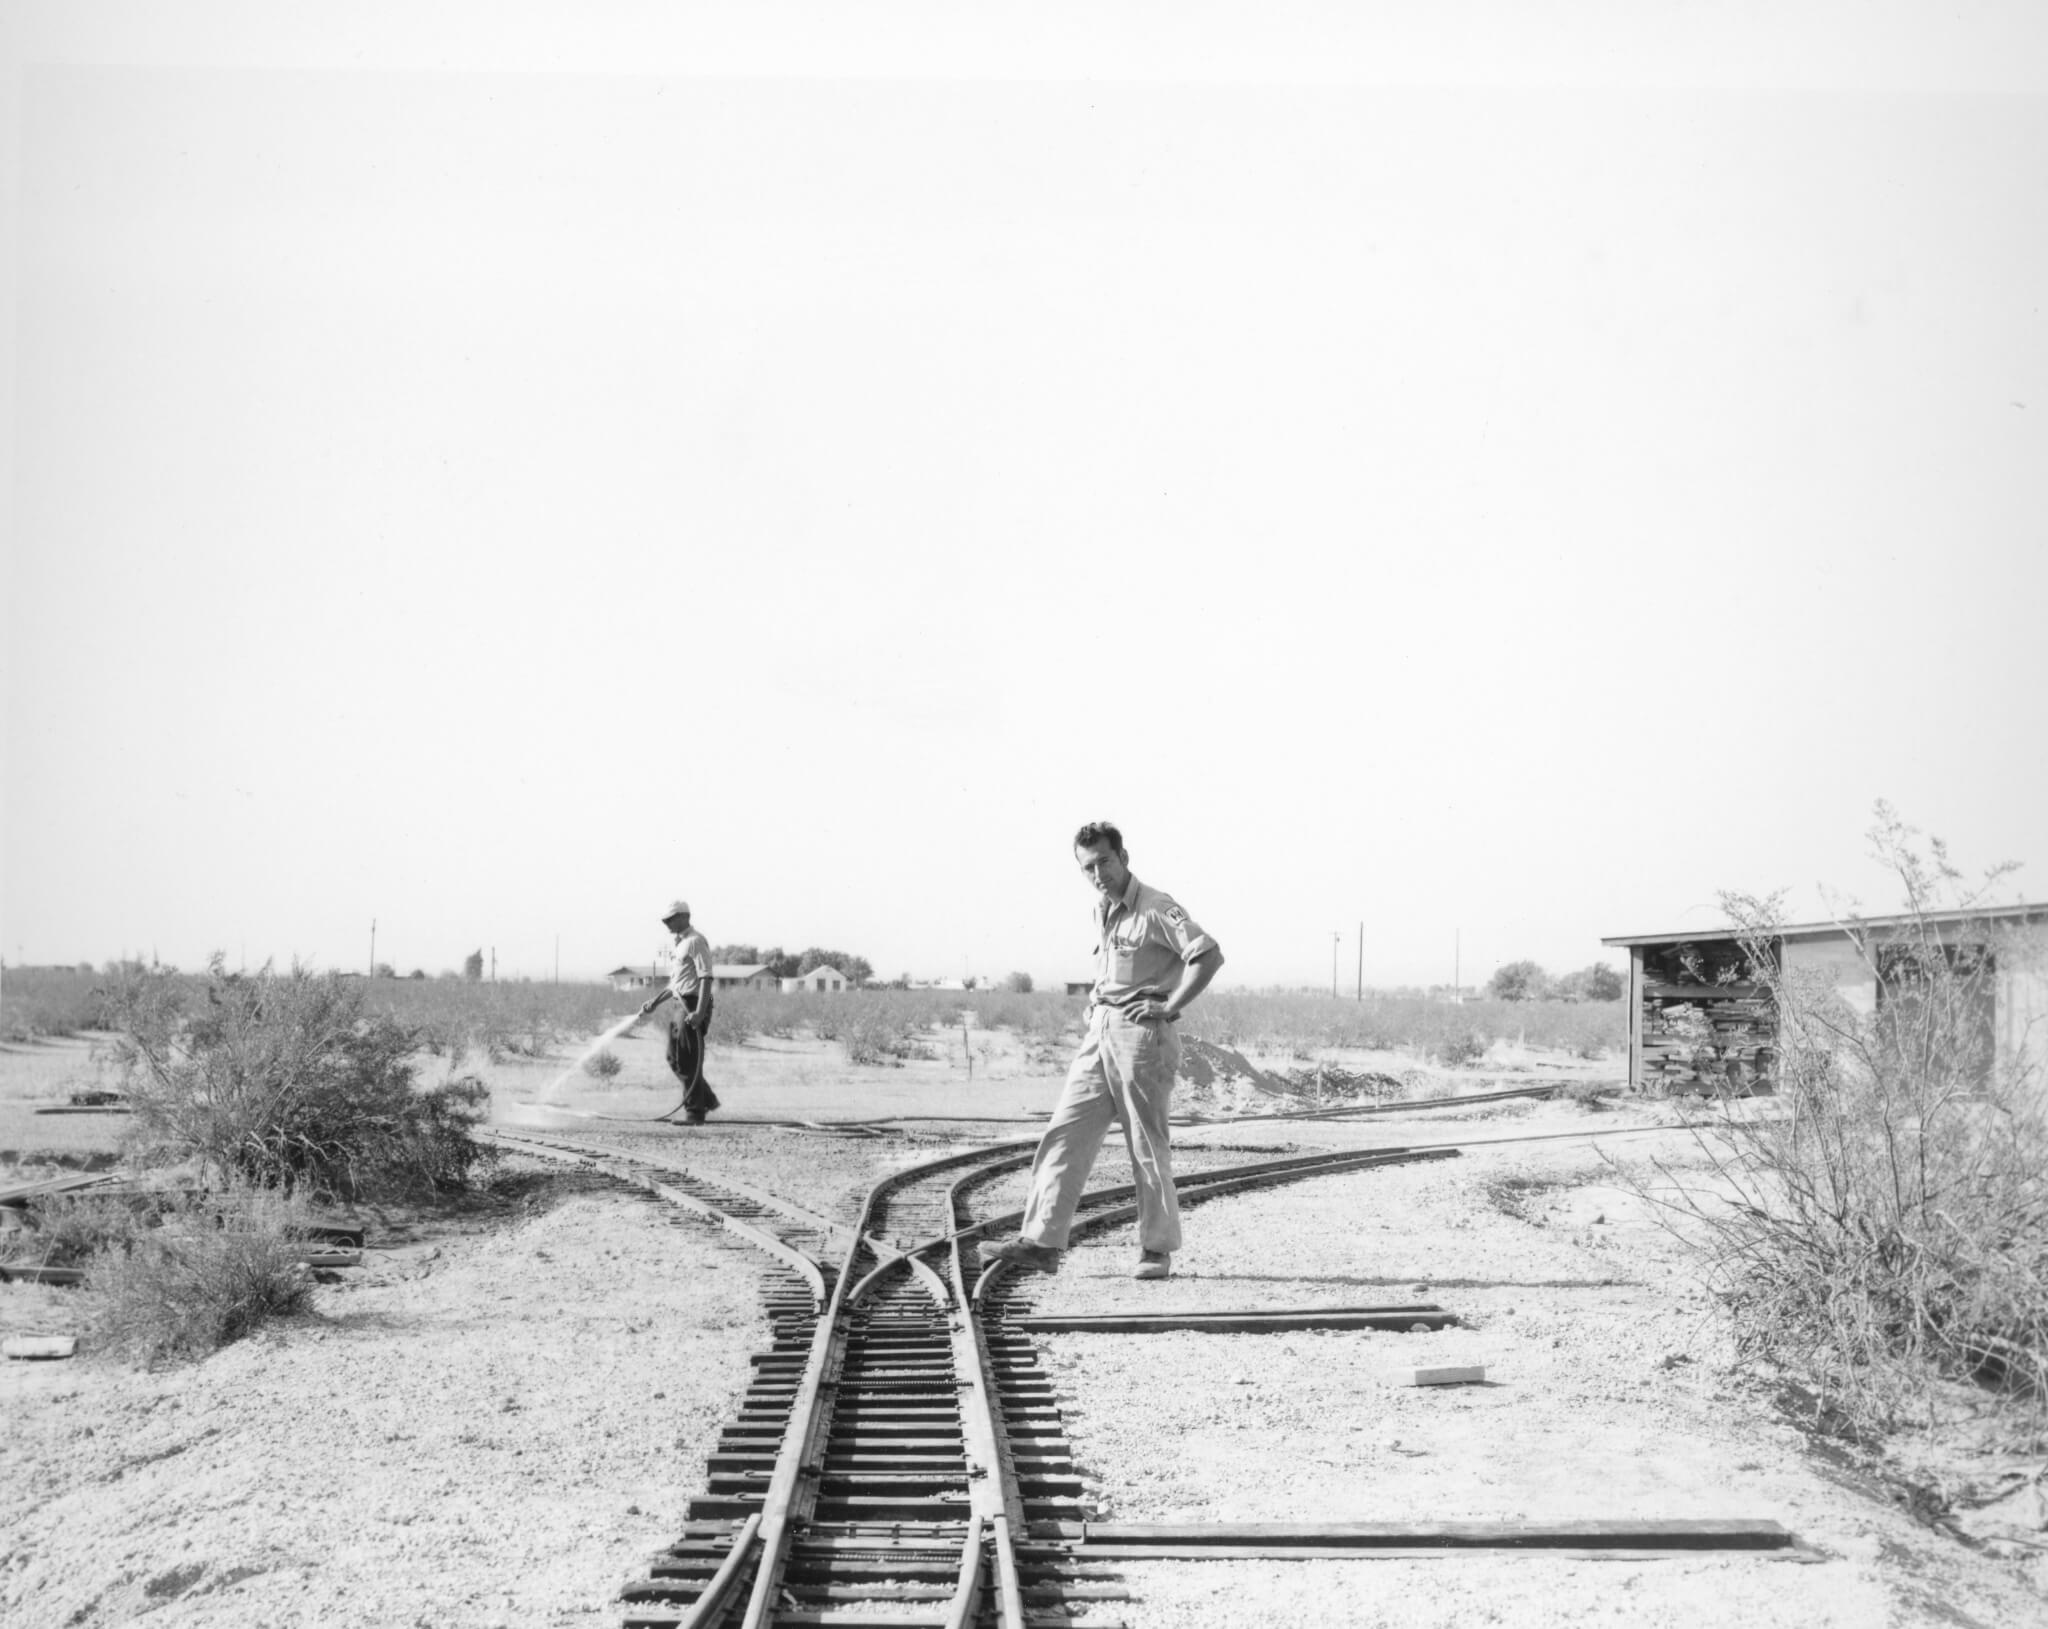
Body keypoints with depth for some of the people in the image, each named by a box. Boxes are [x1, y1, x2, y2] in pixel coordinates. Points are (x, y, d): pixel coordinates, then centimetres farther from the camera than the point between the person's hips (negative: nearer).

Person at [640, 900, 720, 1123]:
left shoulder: (695, 941, -12)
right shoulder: (674, 943, 17)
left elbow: (706, 978, -20)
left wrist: (699, 1012, -28)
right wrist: (655, 1003, 21)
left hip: (692, 1006, -9)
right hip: (679, 1005, 9)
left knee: (689, 1062, -6)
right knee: (675, 1059, 12)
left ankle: (694, 1112, 1)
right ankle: (707, 1100, 24)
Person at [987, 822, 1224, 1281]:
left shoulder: (1157, 909, -10)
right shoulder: (1101, 912, 15)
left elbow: (1209, 955, -19)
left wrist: (1170, 1006, -17)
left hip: (1142, 1034, -8)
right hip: (1099, 1033, 8)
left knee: (1147, 1147, 0)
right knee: (1065, 1135, 0)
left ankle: (1156, 1248, 12)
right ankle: (1041, 1242, -2)